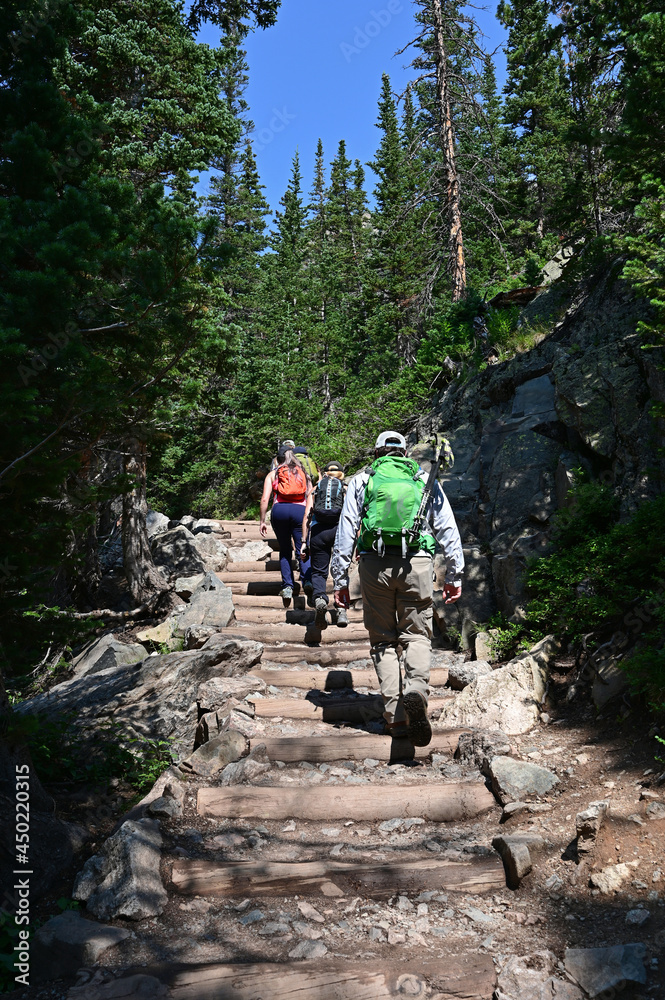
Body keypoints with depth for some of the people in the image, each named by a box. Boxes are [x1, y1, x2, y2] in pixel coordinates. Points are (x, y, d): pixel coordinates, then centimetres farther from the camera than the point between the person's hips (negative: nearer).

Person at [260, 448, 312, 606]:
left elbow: (265, 499, 8)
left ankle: (287, 586, 5)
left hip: (279, 510, 0)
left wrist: (262, 521, 10)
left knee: (285, 550, 13)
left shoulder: (272, 475, 20)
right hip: (300, 510, 0)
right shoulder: (303, 474, 24)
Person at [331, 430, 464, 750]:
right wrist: (454, 576, 13)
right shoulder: (425, 480, 16)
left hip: (375, 565, 0)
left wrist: (340, 579, 8)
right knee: (416, 636, 9)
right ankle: (416, 690, -19)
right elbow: (448, 529, 11)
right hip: (417, 563, 0)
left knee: (383, 640, 10)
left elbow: (345, 532, 7)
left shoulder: (361, 480, 13)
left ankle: (395, 716, 3)